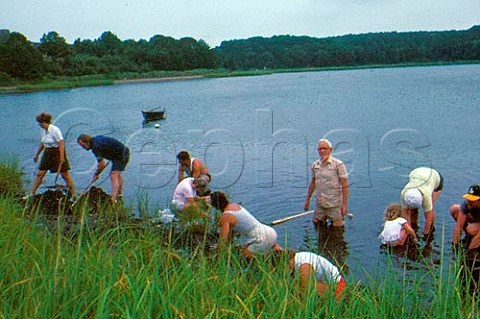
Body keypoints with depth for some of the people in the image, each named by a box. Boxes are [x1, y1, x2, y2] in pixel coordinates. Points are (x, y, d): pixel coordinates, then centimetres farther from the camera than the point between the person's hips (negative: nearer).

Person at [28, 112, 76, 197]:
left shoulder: (55, 130, -18)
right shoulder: (43, 130, 7)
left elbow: (61, 144, -20)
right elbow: (42, 143, 19)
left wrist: (62, 157, -24)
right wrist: (36, 154, 23)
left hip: (57, 152, -8)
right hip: (47, 153, 8)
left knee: (65, 175, -3)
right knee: (39, 174, 7)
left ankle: (73, 194, 4)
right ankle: (32, 194, 16)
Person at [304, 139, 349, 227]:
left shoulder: (338, 164, -9)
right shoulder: (315, 165, 7)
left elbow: (344, 186, -10)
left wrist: (344, 204, -14)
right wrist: (307, 200, 18)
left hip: (334, 205, -5)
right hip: (319, 204, 5)